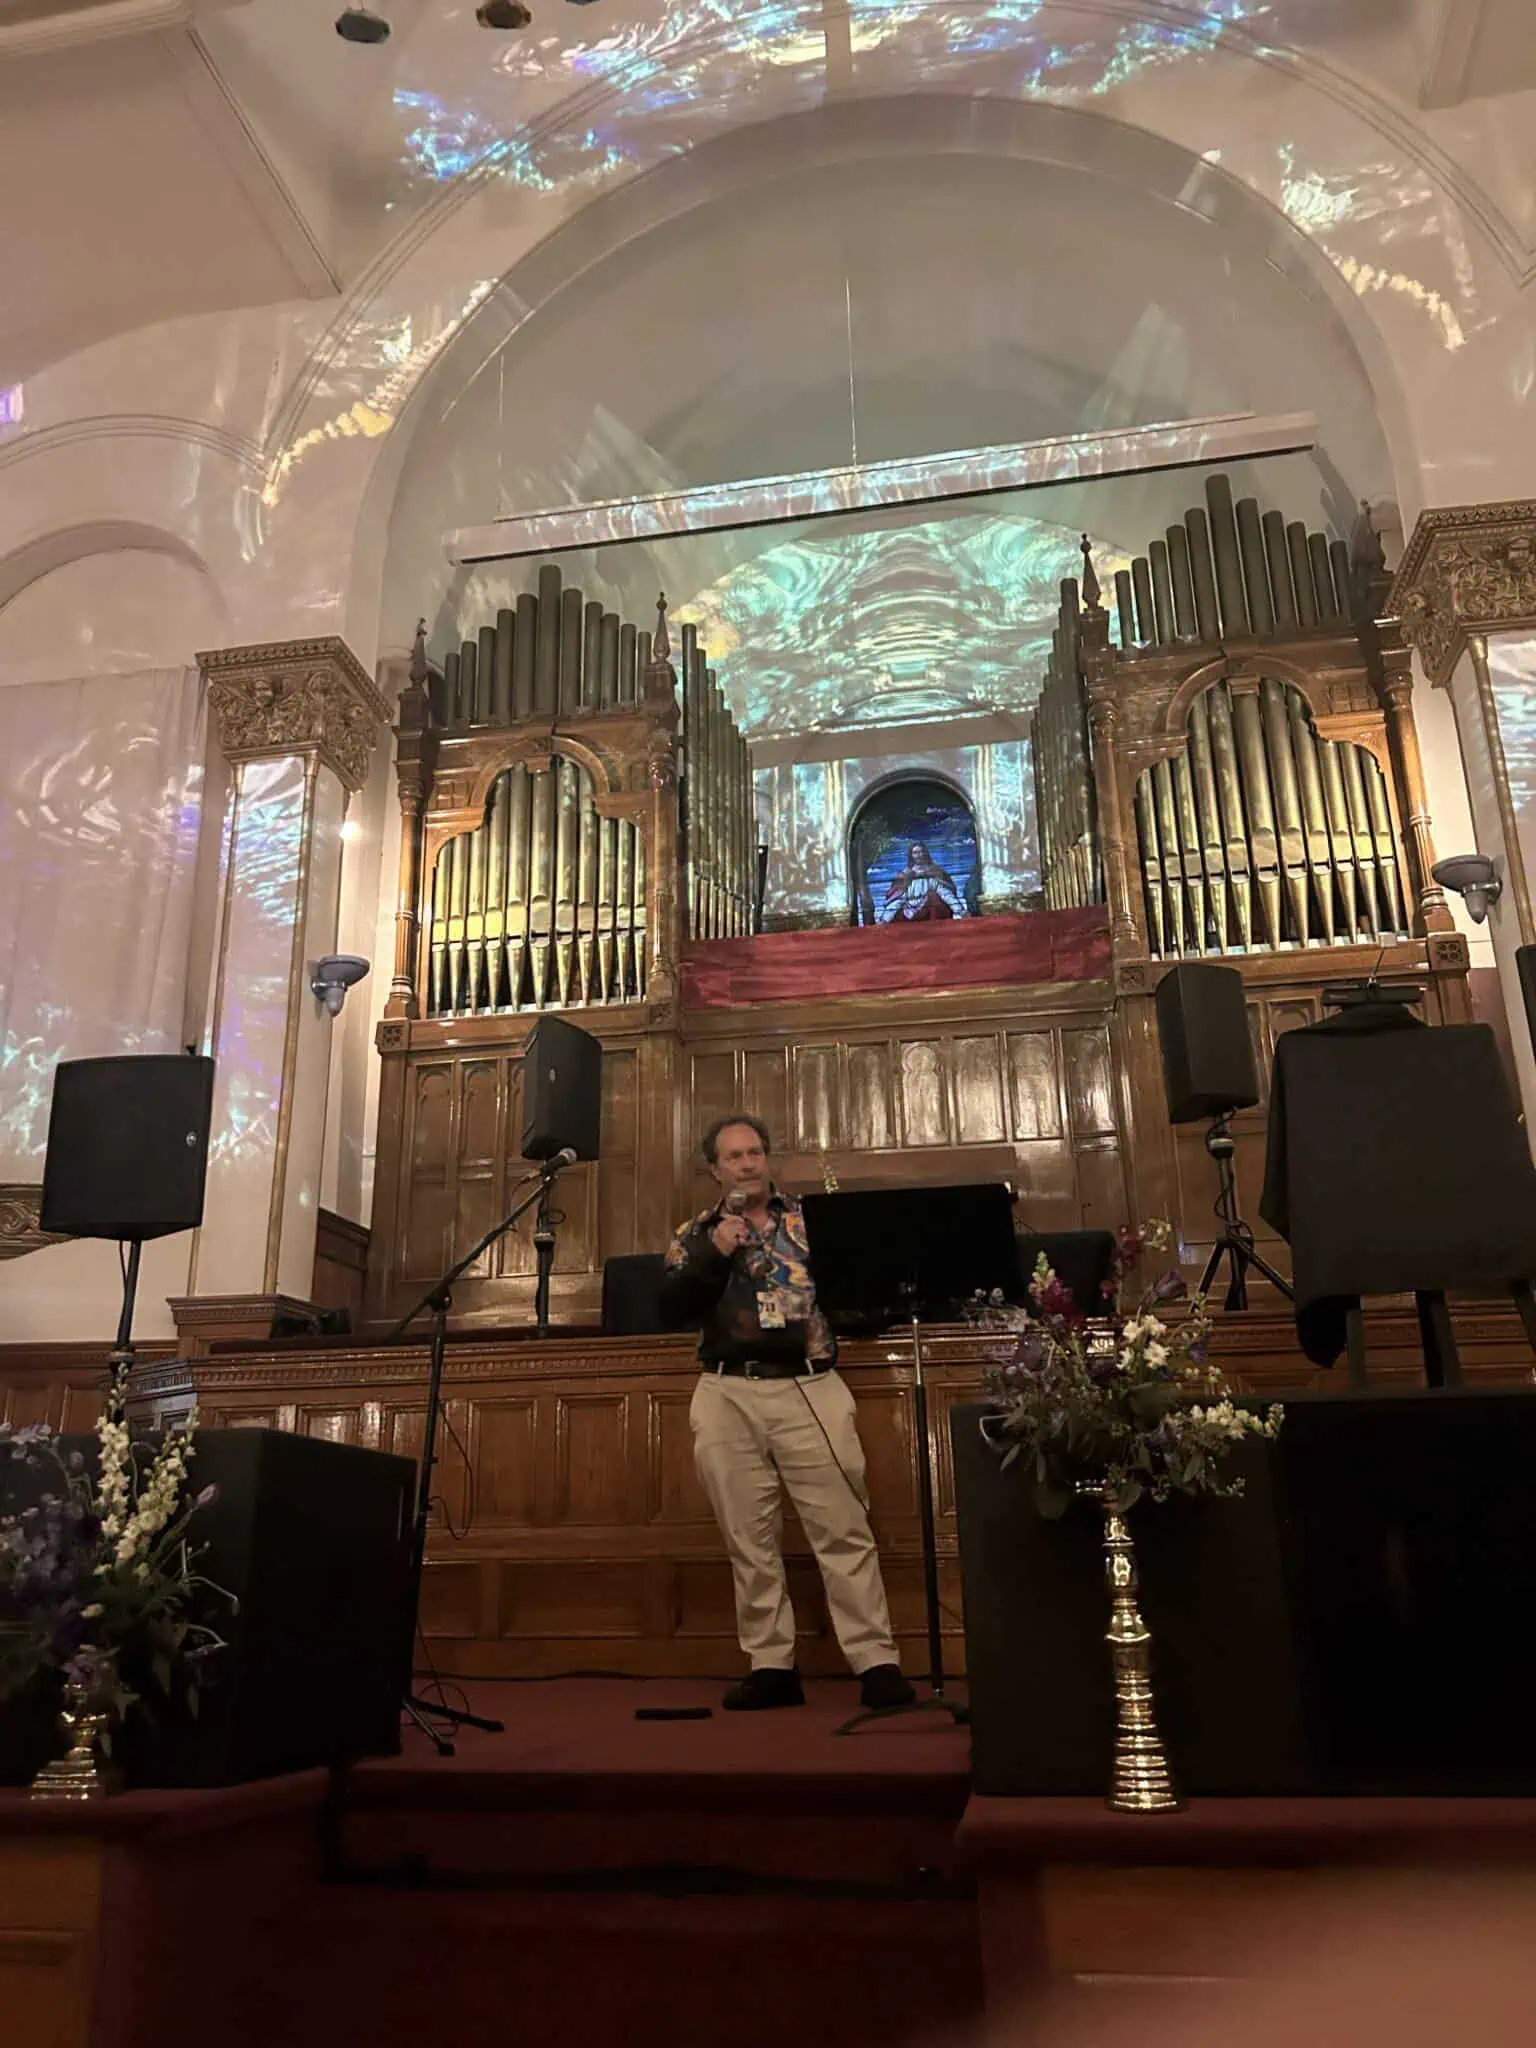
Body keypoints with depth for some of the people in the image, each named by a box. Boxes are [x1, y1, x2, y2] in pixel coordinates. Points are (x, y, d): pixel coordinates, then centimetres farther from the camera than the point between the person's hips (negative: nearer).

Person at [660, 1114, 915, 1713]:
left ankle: (877, 1662, 1)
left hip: (811, 1389, -1)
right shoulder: (695, 1235, 11)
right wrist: (715, 1253, -11)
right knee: (750, 1540, 6)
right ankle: (771, 1665, 15)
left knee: (844, 1529, -3)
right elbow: (671, 1309, -2)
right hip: (727, 1397, 1)